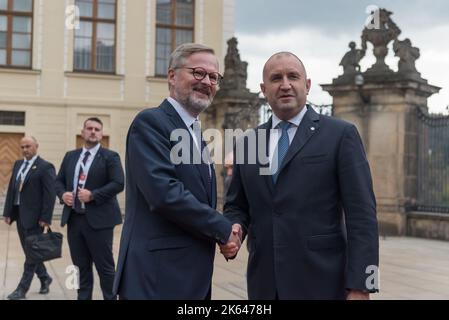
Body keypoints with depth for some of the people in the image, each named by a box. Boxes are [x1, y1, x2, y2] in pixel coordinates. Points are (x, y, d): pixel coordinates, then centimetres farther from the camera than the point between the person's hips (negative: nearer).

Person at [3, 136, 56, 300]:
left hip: (34, 216, -7)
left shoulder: (45, 167, -9)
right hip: (19, 214, 7)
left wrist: (45, 218, -16)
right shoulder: (17, 164, 13)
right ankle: (44, 278, 31)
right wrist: (8, 212, 8)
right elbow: (11, 189, 14)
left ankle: (23, 288, 4)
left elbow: (50, 194, -12)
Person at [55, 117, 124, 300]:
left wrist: (92, 195, -19)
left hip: (98, 220, -5)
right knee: (81, 266, 13)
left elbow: (118, 183, -12)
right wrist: (63, 194, -5)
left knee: (105, 266, 1)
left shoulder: (110, 157, -2)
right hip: (74, 218, 5)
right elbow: (59, 181, 17)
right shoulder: (70, 156, 14)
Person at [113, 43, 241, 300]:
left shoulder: (196, 134, 17)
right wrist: (223, 229, -14)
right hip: (158, 277, -8)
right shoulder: (151, 122, -10)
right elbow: (164, 192, -23)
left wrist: (225, 237, -2)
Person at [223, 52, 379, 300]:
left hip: (320, 282, -4)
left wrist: (360, 286, -14)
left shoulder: (340, 134, -3)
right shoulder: (248, 143, 9)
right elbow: (237, 206, 16)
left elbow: (361, 214, -8)